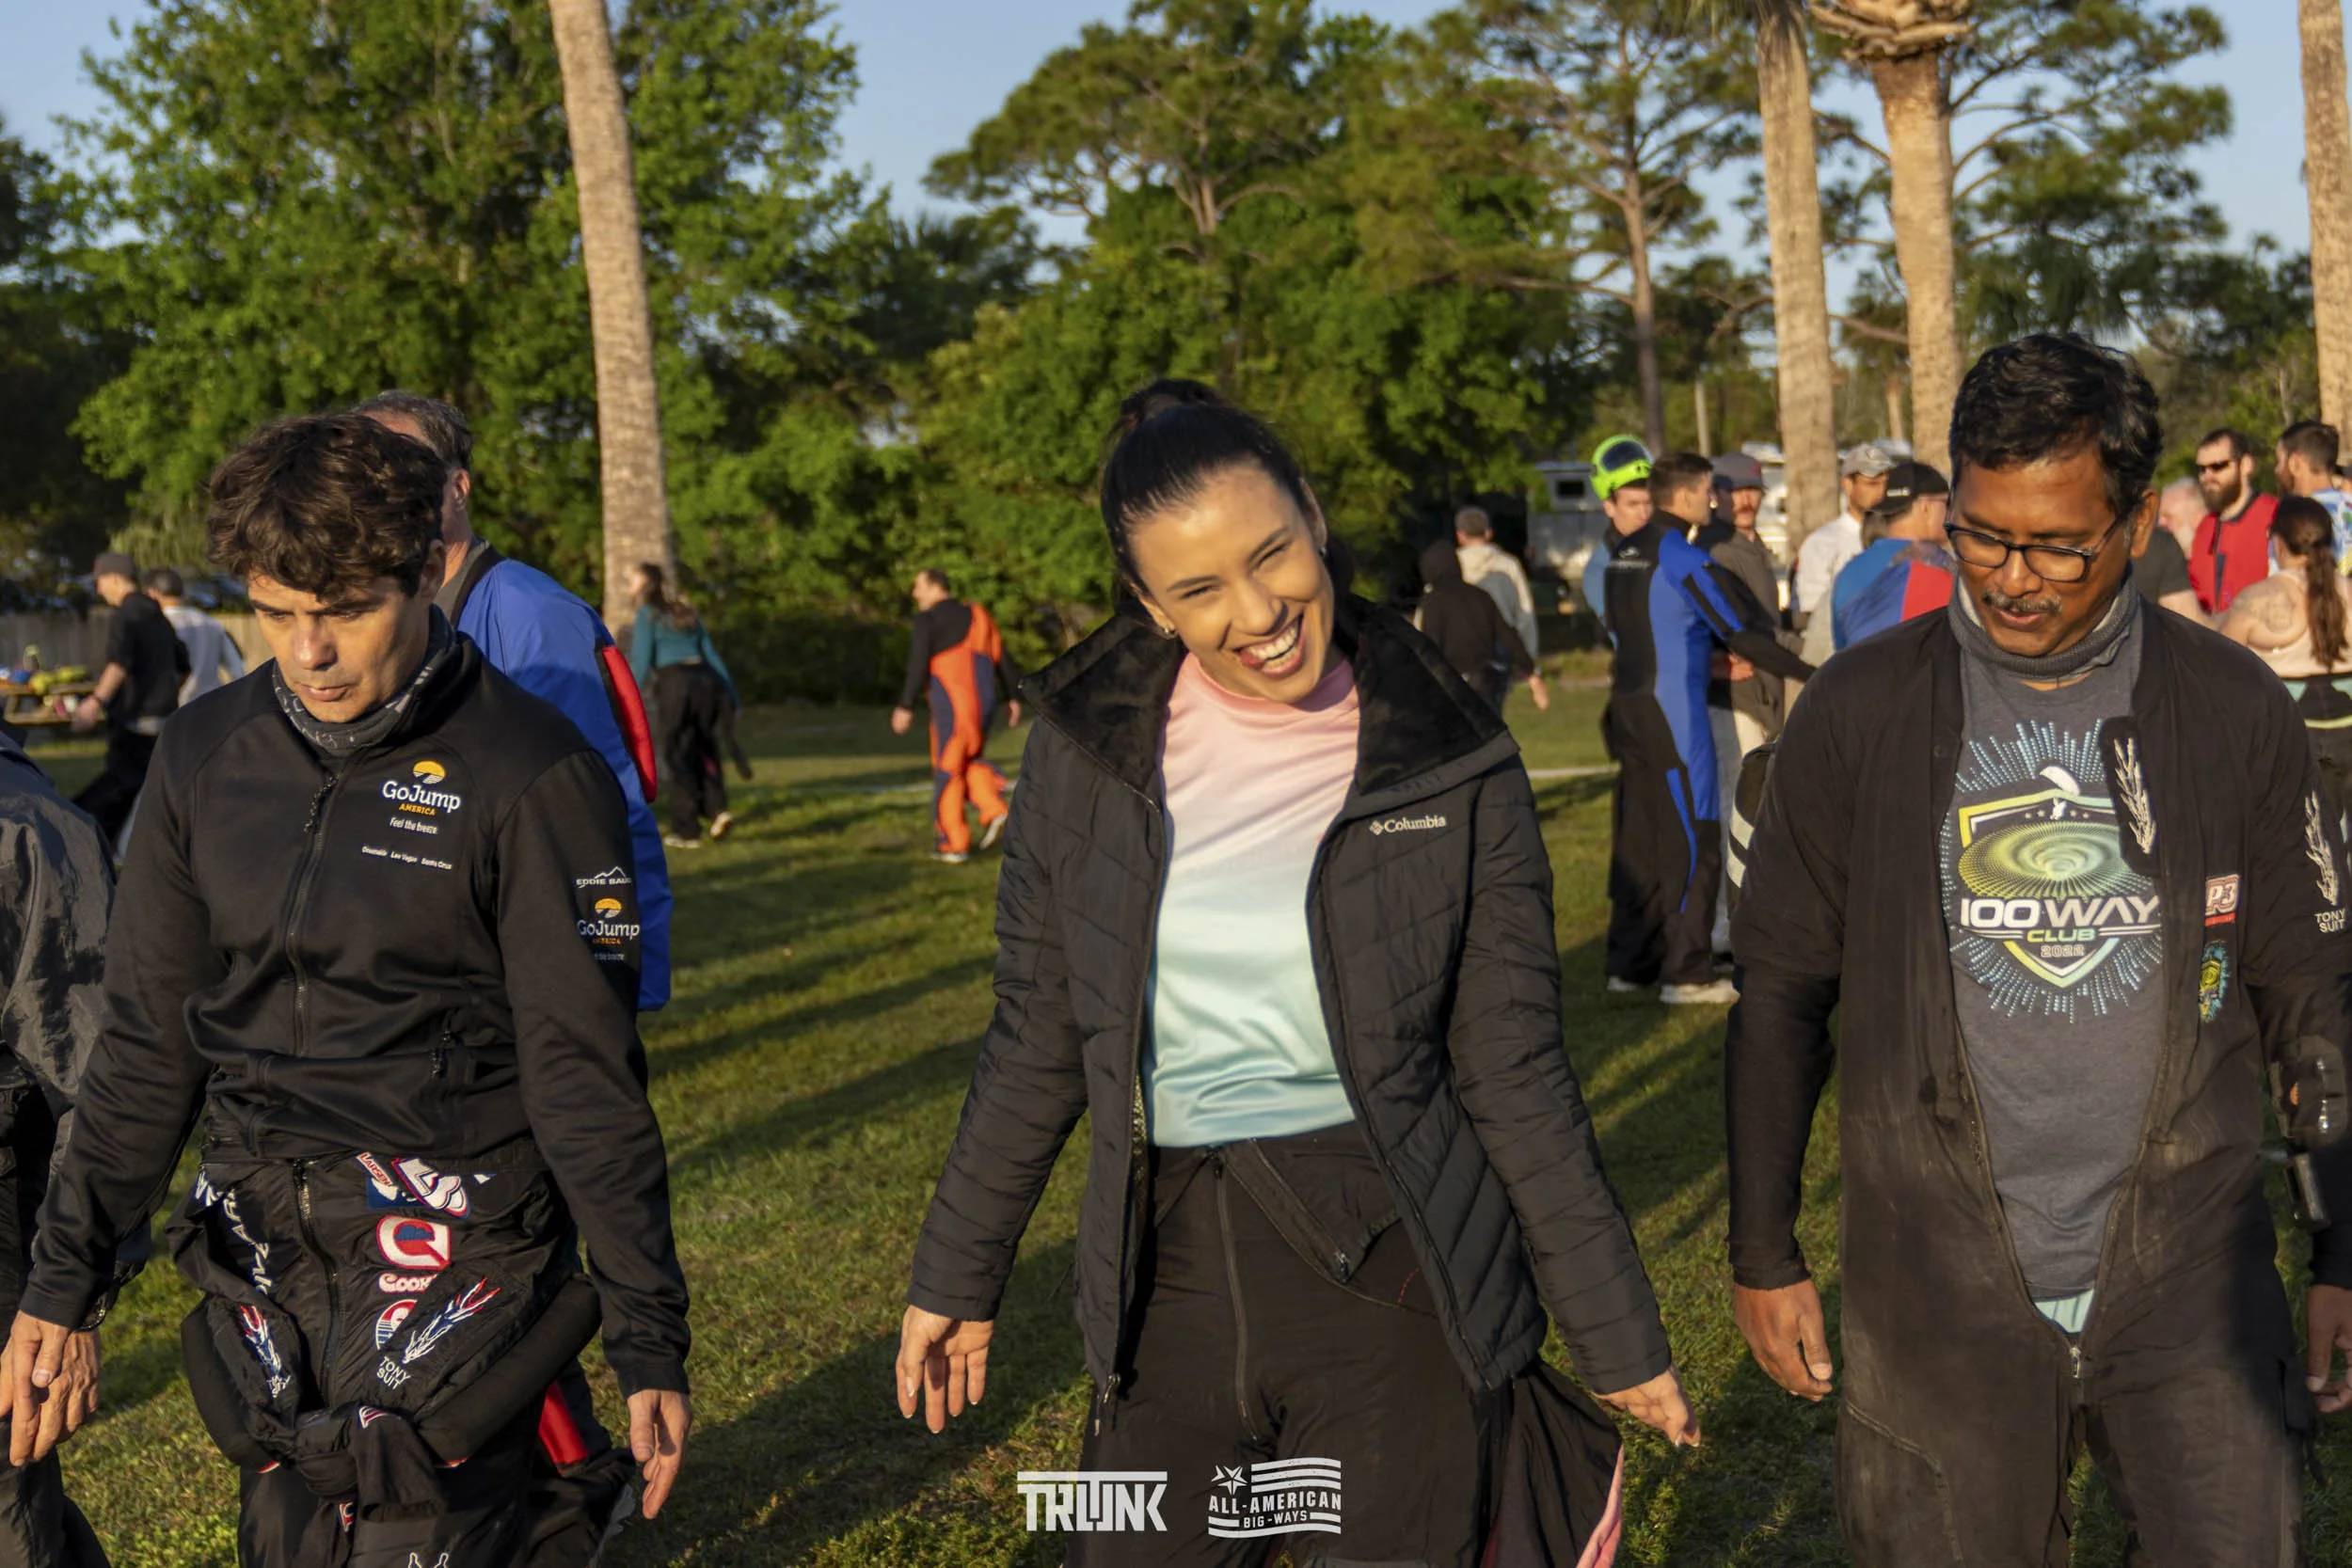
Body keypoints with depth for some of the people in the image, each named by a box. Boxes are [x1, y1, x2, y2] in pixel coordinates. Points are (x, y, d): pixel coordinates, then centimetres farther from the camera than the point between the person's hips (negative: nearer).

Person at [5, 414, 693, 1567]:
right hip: (264, 1254, 5)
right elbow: (149, 1045, 10)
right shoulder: (207, 757, 4)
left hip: (453, 1254, -5)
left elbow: (585, 1076, -9)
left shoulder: (532, 774, -11)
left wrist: (647, 1336, -9)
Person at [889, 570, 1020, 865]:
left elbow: (918, 666, -11)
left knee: (948, 769, 2)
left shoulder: (928, 620, -4)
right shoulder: (976, 615, 18)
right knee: (971, 761, 22)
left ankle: (954, 842, 5)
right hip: (985, 699, 7)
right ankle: (993, 810, 1)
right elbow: (1002, 658, 15)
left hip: (952, 702, -7)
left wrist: (905, 707, -10)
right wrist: (1012, 697, 18)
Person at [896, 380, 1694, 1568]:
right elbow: (1036, 1040, 8)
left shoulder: (1453, 765, -6)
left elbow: (1514, 1077, -1)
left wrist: (1617, 1336, 2)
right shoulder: (1086, 748, -2)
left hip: (1392, 1281, -2)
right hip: (1168, 1280, 2)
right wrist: (957, 1278, 11)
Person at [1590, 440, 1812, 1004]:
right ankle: (1686, 972, -1)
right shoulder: (1679, 554, -14)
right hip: (1672, 710, -8)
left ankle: (1630, 962, 18)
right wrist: (1810, 672, -8)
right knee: (1693, 840, -2)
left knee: (1640, 837, 13)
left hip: (1629, 706, 8)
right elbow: (1740, 628, -14)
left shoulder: (1617, 556, 9)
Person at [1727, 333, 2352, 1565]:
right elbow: (1781, 995, 4)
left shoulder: (2232, 710, -1)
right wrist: (1763, 1255, 5)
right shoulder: (1857, 713, -3)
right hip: (1939, 1294, 0)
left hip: (2188, 1280, 0)